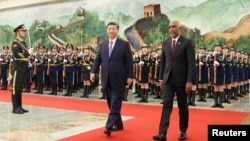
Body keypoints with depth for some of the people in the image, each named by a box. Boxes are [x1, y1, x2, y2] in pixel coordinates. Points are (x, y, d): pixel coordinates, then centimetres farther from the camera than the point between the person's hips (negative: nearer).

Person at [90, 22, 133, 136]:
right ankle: (118, 124, 25)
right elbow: (97, 59, 10)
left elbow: (129, 61, -4)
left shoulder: (124, 44, -2)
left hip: (118, 80, -5)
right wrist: (93, 72, -4)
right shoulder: (102, 45, 11)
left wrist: (129, 76, -10)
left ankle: (109, 127, -9)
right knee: (111, 104, 12)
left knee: (115, 105, -7)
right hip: (106, 80, 5)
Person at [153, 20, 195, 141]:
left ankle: (183, 131, 24)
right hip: (168, 79, 3)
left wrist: (189, 81, -15)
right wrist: (161, 78, 9)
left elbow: (191, 63, -9)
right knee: (166, 105, -5)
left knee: (182, 106, 9)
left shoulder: (187, 43, -5)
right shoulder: (165, 43, 9)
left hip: (181, 80, -3)